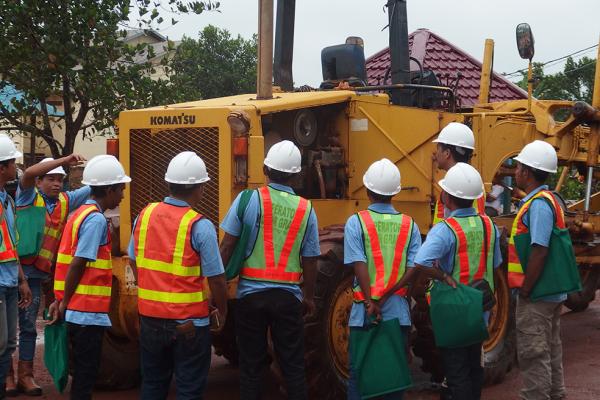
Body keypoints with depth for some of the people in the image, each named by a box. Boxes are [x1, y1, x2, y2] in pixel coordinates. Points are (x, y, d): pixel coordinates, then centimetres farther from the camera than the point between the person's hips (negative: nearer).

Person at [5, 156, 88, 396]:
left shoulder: (65, 201, 11)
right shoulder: (28, 196, -3)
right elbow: (29, 173, -22)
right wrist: (64, 160, -28)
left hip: (36, 276, 5)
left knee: (28, 327, 10)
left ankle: (25, 376, 16)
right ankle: (7, 376, 9)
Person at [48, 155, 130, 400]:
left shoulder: (80, 214, 14)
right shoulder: (97, 219, -14)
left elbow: (71, 262, 13)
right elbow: (77, 265, -18)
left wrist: (62, 301, 13)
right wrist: (64, 303, -11)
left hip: (77, 311, 9)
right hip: (89, 312, -9)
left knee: (83, 372, 16)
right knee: (86, 373, -1)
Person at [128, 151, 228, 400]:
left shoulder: (145, 215, -1)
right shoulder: (200, 226, -17)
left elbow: (134, 261, 10)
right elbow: (216, 279, -13)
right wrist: (222, 311, 4)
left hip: (150, 317, 5)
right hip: (189, 323, -5)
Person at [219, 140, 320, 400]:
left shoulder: (248, 200, -6)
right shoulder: (306, 210, -1)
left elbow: (227, 247, -7)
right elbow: (309, 261, 3)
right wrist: (309, 297, 17)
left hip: (251, 294, -1)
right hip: (288, 296, 1)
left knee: (251, 366, 9)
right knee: (293, 367, 11)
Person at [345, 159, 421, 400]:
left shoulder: (356, 222, -6)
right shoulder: (409, 225, 2)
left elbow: (359, 267, -15)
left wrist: (371, 303, -15)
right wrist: (386, 298, -8)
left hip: (364, 313, -2)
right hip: (399, 314, 2)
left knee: (359, 374, 8)